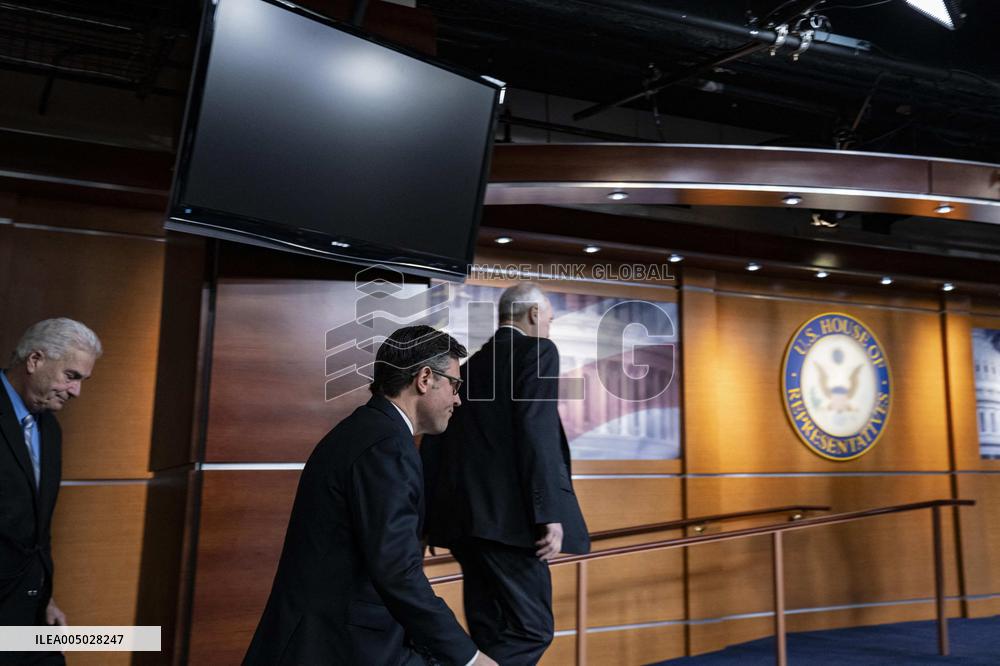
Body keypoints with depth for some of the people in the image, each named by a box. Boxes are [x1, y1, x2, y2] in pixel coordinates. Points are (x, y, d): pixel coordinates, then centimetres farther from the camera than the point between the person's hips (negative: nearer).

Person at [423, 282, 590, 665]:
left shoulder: (470, 365, 21)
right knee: (531, 630, -2)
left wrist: (430, 518, 22)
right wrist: (550, 513, -17)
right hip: (506, 515, -8)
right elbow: (536, 429, -15)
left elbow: (434, 440, 18)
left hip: (464, 514, 8)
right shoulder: (537, 350, 0)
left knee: (490, 634, 15)